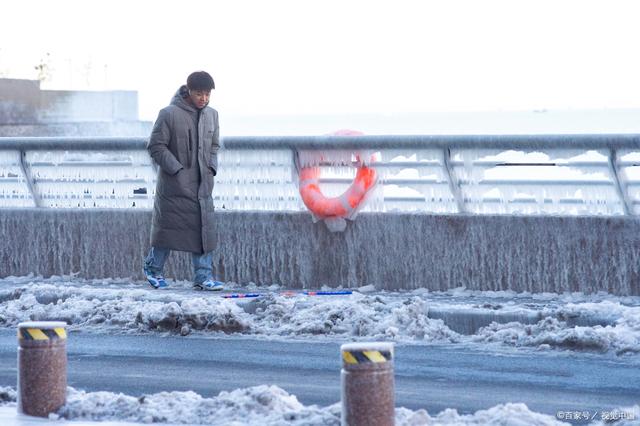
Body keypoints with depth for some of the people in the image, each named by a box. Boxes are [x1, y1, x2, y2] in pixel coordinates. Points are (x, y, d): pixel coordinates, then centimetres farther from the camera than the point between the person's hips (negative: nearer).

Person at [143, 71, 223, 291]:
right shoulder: (169, 114, -11)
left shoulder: (211, 115, 8)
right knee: (167, 225, 3)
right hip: (175, 183, -5)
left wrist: (211, 169, 4)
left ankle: (203, 276, 2)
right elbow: (156, 146, -9)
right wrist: (177, 170, -14)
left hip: (202, 184, 5)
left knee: (204, 227, 0)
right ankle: (153, 268, 22)